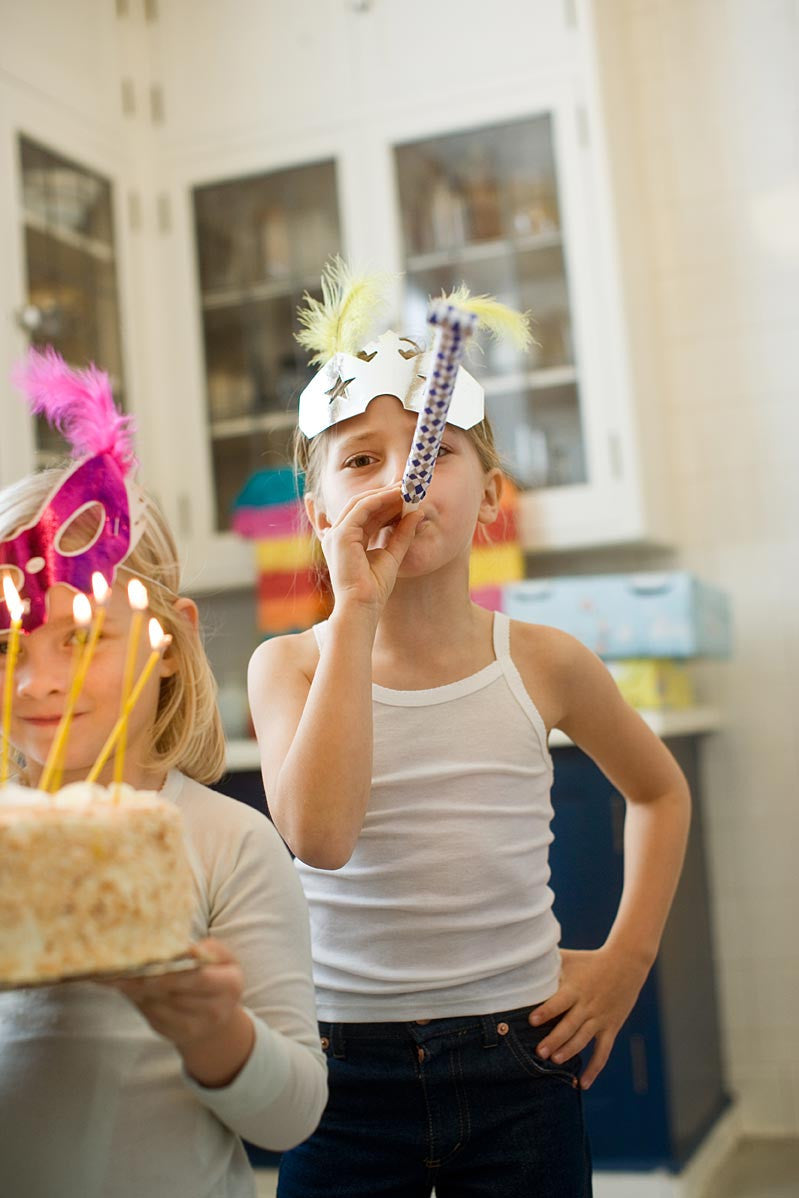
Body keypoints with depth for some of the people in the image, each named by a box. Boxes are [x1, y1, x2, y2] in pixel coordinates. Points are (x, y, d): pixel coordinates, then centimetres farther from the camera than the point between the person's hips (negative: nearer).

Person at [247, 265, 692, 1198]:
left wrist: (627, 957, 4)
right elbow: (318, 836, -26)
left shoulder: (542, 663, -3)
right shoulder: (290, 666, -6)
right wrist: (358, 609, -23)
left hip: (517, 1060, 1)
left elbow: (660, 790, 15)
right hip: (346, 1067, -1)